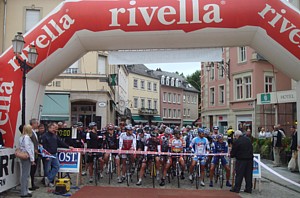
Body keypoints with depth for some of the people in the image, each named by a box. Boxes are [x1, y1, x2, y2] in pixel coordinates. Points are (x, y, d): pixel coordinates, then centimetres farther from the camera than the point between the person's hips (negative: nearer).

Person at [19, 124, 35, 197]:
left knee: (24, 174, 13)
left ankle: (24, 191, 20)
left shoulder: (22, 137, 14)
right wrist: (32, 159, -14)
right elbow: (28, 149, -18)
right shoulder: (27, 137, -15)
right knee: (26, 175, -5)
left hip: (23, 157, 10)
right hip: (27, 158, -10)